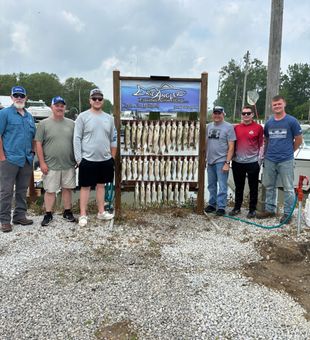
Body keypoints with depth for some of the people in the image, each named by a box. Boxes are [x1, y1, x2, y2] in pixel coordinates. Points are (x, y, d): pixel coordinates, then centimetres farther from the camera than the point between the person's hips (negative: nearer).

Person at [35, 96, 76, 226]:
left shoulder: (71, 123, 8)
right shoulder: (44, 124, -1)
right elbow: (38, 144, -4)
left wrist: (77, 159, 7)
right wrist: (42, 163, -9)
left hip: (69, 164, 3)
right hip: (51, 165, -2)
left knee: (67, 189, 11)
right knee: (50, 190, 4)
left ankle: (67, 212, 24)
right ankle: (48, 214, 17)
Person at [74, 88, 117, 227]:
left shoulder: (109, 118, 7)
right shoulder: (82, 117, -5)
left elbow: (113, 139, 12)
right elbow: (77, 139, -7)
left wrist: (112, 157, 10)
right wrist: (78, 158, -12)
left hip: (105, 160, 4)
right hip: (88, 160, -4)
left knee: (101, 185, 14)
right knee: (85, 187, 3)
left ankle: (101, 212, 25)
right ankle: (83, 215, 12)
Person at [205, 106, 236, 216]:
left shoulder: (228, 127, -5)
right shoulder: (209, 126, 11)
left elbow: (231, 147, -9)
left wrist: (227, 162, -14)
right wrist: (205, 157, 12)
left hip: (221, 161, -6)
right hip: (210, 161, 6)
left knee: (222, 186, -2)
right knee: (211, 185, 14)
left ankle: (221, 207, 7)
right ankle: (212, 204, 26)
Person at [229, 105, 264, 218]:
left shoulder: (258, 128, -3)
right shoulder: (236, 128, 6)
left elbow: (261, 144, -1)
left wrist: (260, 158, -6)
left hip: (252, 162, -3)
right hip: (237, 162, 3)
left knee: (253, 187, 7)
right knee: (238, 187, 14)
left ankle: (252, 209, 19)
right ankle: (237, 207, 26)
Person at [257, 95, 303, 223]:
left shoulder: (291, 121, -3)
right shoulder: (269, 123, 9)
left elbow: (298, 140, 2)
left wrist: (288, 151, 7)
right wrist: (265, 154, 11)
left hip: (286, 161, -4)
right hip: (269, 160, 5)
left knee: (288, 188, 1)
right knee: (269, 186, 13)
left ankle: (288, 213, 11)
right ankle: (269, 209, 26)